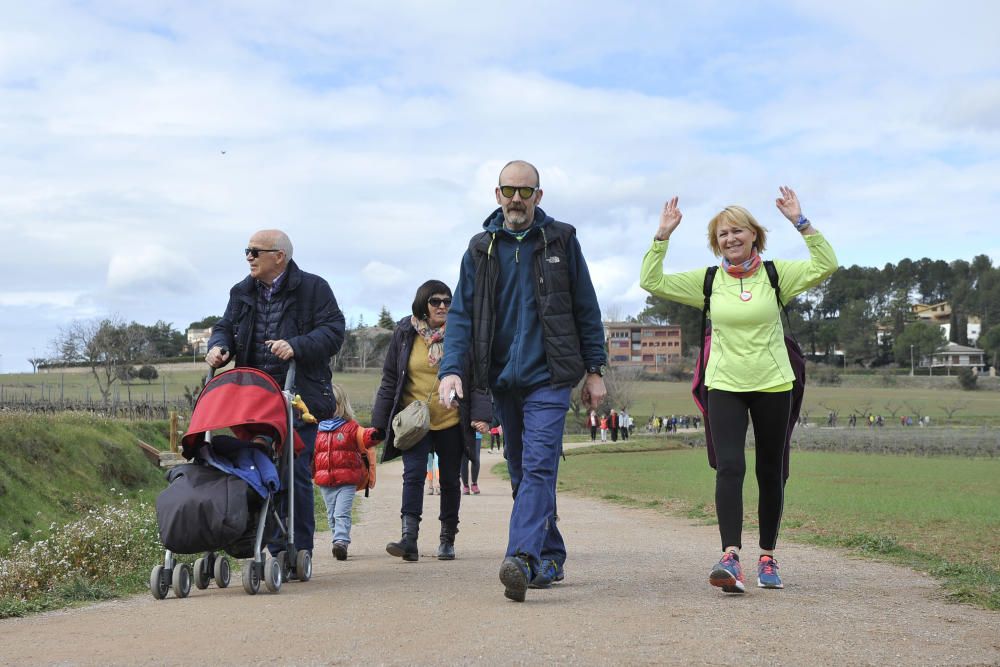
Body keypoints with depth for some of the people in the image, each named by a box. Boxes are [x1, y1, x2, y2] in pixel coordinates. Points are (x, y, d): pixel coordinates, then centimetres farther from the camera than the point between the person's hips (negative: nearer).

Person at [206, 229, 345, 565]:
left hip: (300, 398, -5)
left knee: (296, 474, -7)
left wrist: (296, 346, -22)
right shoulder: (242, 292, 16)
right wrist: (218, 347, -5)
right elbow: (225, 327, 18)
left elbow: (333, 332, -7)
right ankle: (276, 552, 11)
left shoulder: (313, 288, 0)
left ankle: (299, 553, 2)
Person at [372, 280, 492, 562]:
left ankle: (447, 539, 23)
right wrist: (380, 421, 2)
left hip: (451, 422, 1)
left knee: (449, 481, 10)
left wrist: (480, 414, -11)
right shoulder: (405, 334, 1)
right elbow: (390, 379, 5)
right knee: (413, 474, -16)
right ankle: (409, 540, -21)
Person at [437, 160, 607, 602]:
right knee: (522, 474, 10)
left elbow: (586, 310, 6)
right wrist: (451, 367, -12)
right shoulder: (481, 249, 8)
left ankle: (522, 559, -27)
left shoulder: (561, 241, 3)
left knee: (538, 468, -16)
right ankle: (549, 559, 22)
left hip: (549, 377, -4)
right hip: (503, 379, 4)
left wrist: (595, 370, 2)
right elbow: (462, 313, 3)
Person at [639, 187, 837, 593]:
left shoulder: (776, 273, 1)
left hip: (772, 385, 0)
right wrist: (662, 236, -7)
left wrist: (800, 222, -16)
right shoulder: (708, 280, 3)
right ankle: (730, 558, -24)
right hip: (724, 386, 0)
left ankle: (767, 557, 23)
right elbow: (651, 282, 0)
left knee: (770, 473, 9)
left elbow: (825, 265, -10)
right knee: (729, 467, -17)